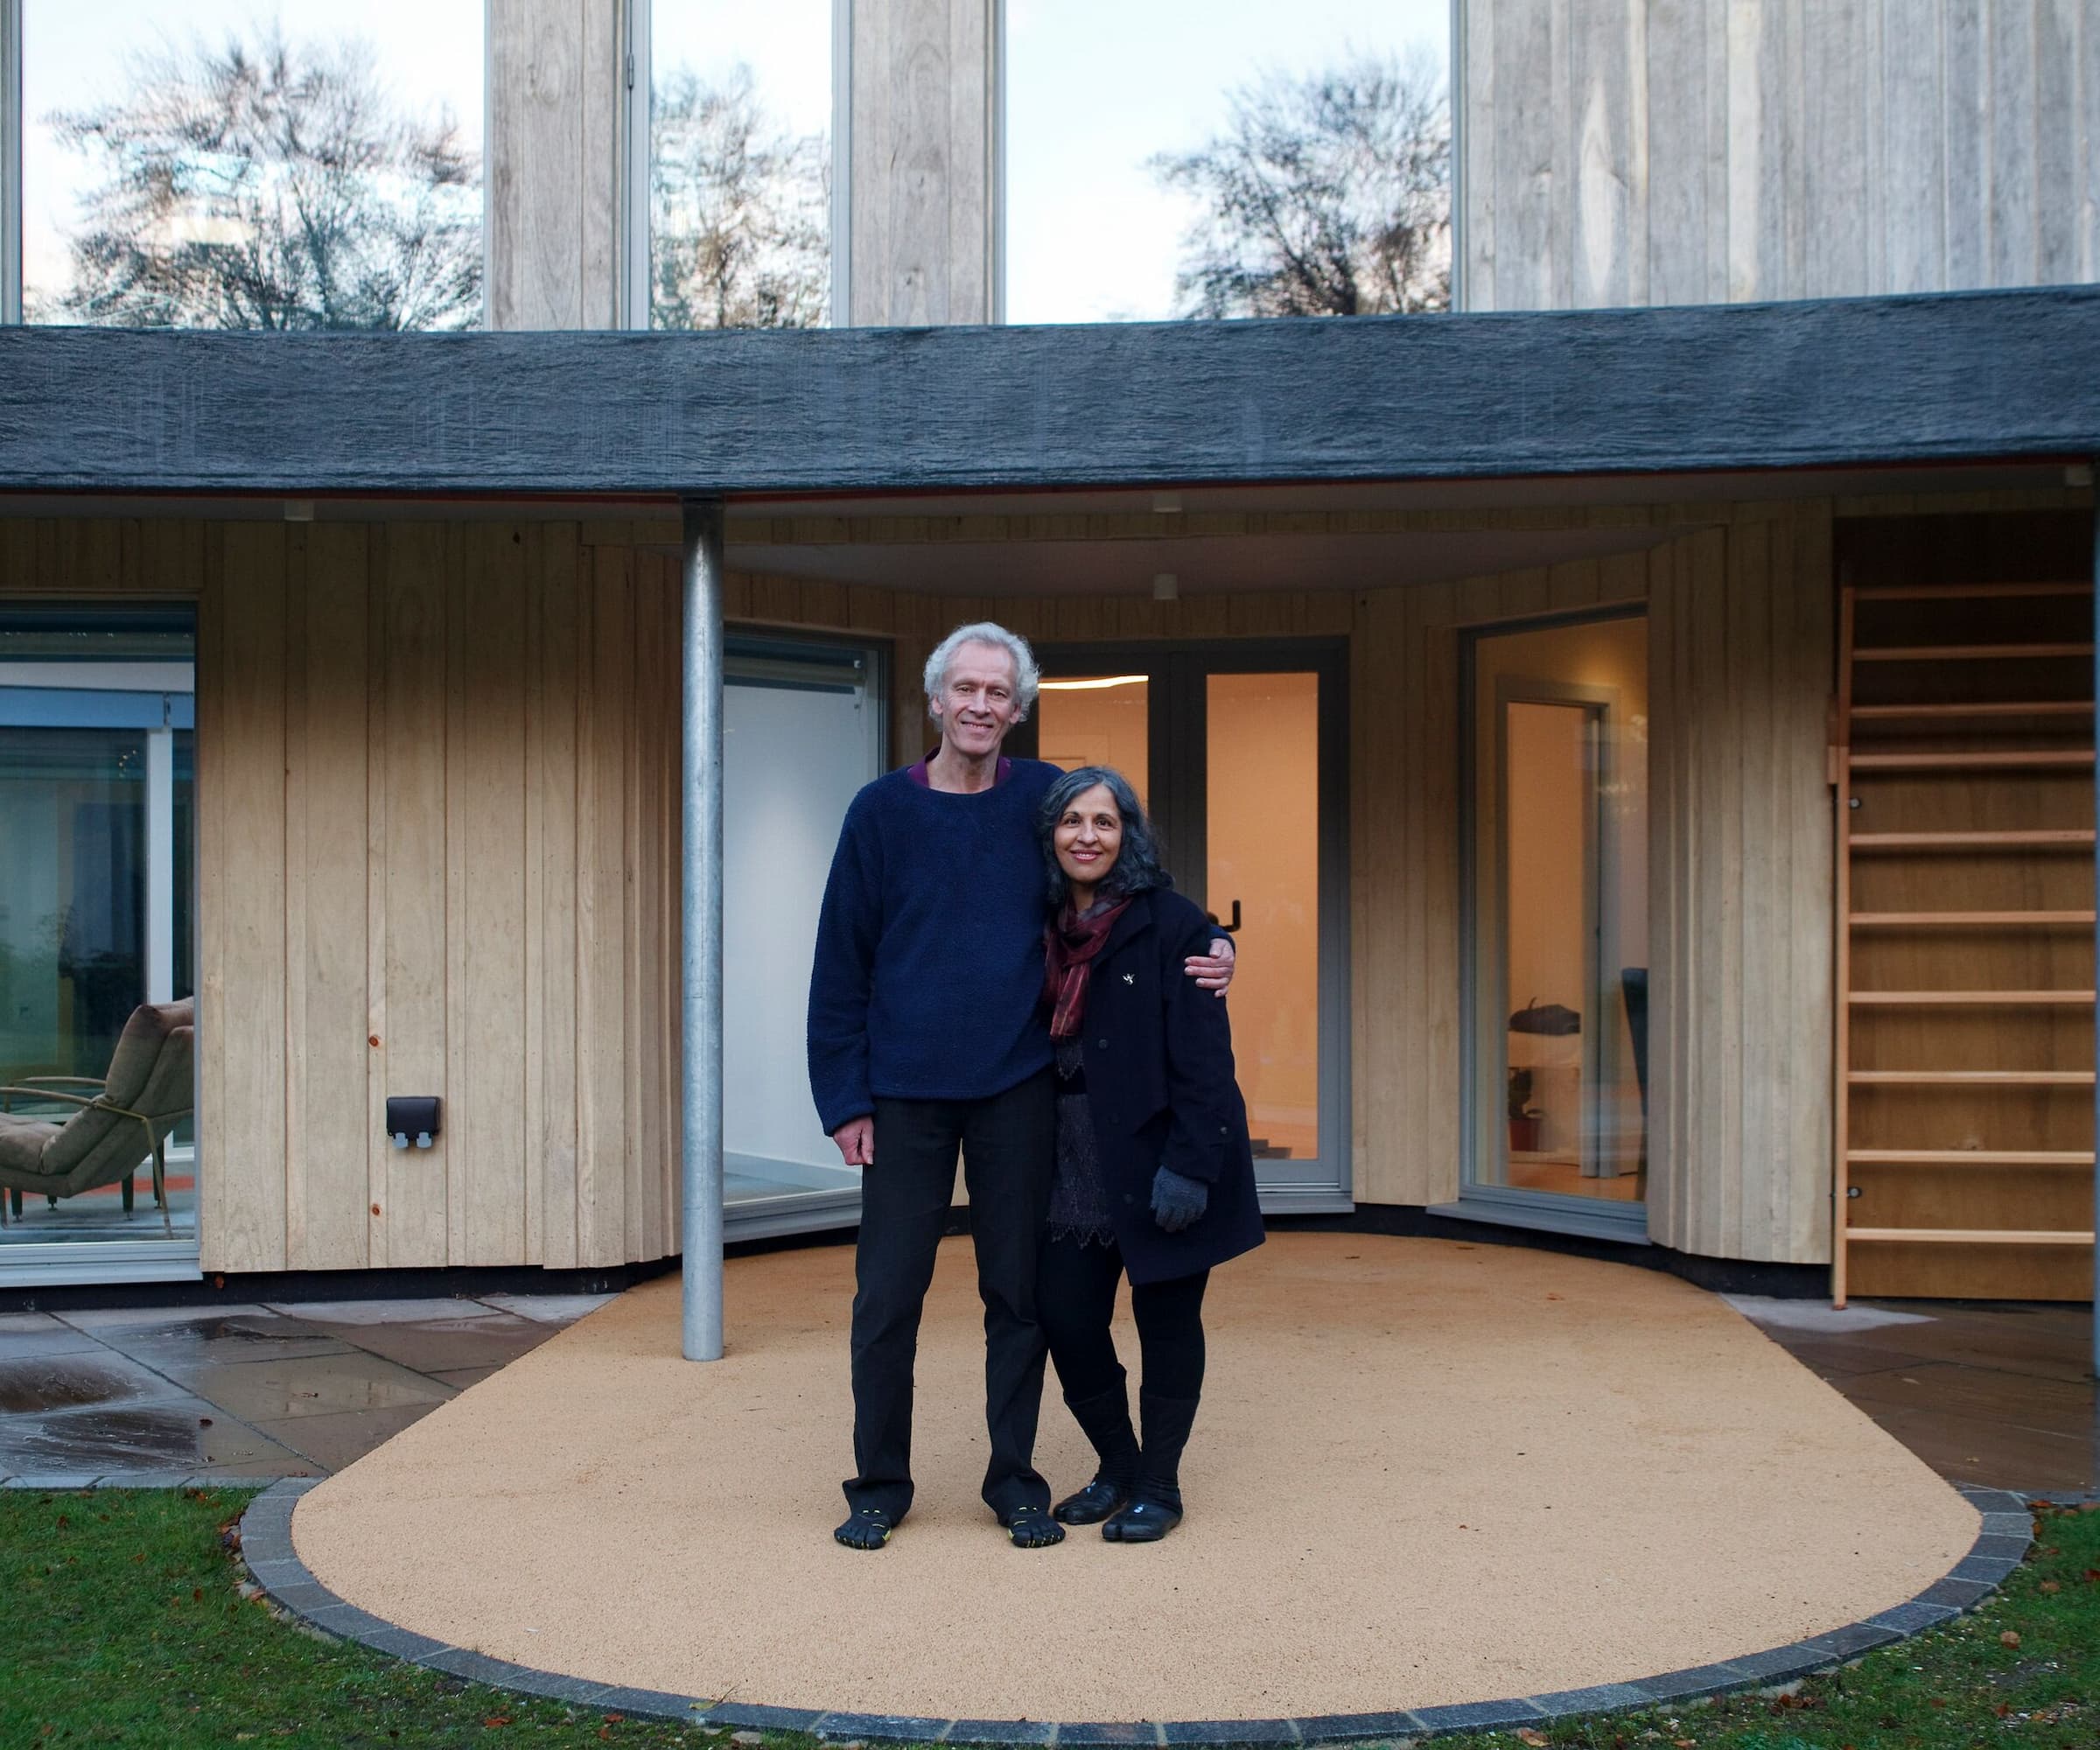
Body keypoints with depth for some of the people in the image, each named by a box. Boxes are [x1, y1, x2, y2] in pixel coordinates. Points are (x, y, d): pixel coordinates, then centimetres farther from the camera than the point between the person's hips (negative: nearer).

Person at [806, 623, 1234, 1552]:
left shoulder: (1046, 798, 2)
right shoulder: (882, 810, 0)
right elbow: (841, 963, 1)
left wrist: (1204, 950, -4)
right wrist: (845, 1098, -4)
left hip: (1016, 1091, 1)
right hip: (905, 1093, -1)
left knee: (1018, 1291, 7)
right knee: (887, 1293, 4)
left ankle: (1015, 1478, 20)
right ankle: (879, 1484, 18)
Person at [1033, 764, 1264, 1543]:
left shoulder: (1171, 924, -9)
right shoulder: (1046, 929, 8)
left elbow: (1203, 1058, -13)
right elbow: (1038, 1047, 13)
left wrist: (1189, 1167, -20)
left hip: (1157, 1159, -5)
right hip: (1074, 1164, 5)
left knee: (1165, 1318, 5)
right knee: (1063, 1312, 2)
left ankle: (1159, 1485, 20)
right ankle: (1117, 1467, 23)